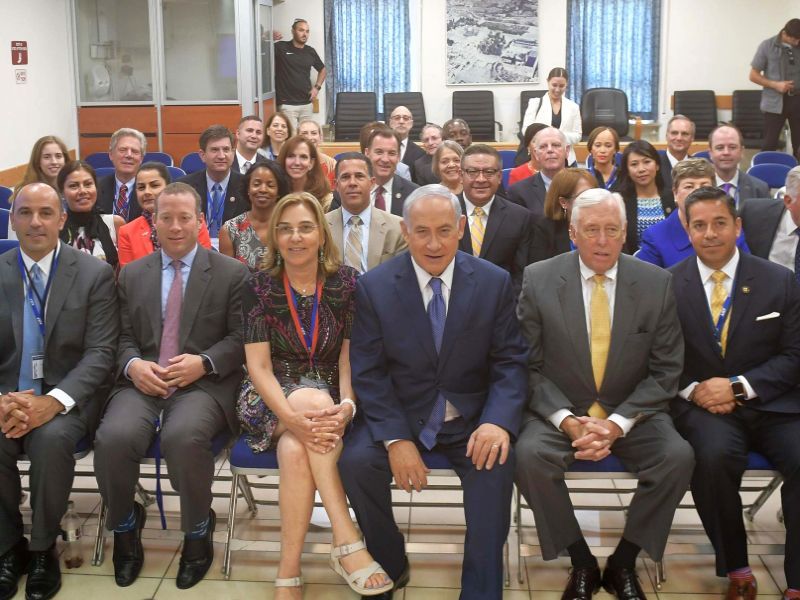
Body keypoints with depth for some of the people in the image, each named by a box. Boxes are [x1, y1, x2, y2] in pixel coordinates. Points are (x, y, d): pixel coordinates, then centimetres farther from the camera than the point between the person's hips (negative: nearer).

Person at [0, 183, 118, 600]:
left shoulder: (95, 274, -2)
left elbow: (100, 352, -8)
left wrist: (52, 401, -24)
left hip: (67, 396, -2)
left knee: (51, 439, -33)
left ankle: (42, 549, -8)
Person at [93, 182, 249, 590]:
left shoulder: (232, 273, 6)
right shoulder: (131, 274, 16)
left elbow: (241, 338, 2)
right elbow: (123, 337, 13)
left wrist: (204, 362, -15)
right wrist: (132, 364, -9)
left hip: (204, 384, -3)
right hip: (142, 382, 3)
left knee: (184, 437, -35)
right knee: (113, 437, -28)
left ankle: (198, 530, -6)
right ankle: (126, 523, 4)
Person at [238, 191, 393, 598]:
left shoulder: (346, 283, -3)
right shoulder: (260, 286, -4)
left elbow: (350, 358, -5)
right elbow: (259, 366, -10)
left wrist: (347, 406, -26)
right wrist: (292, 416, -28)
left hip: (329, 401, 1)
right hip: (273, 399, 0)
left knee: (295, 450, -33)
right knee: (314, 398, -35)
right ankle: (347, 543, -35)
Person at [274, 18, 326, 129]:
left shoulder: (310, 51, 10)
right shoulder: (280, 48, -4)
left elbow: (322, 70, 26)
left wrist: (317, 87, 12)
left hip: (307, 104, 5)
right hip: (287, 104, -5)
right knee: (291, 136, -9)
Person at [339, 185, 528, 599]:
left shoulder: (494, 282, -2)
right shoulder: (373, 286, -4)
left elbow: (510, 362, -2)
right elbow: (368, 373, -6)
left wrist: (498, 421, -22)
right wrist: (396, 438, -21)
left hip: (470, 418, 0)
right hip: (396, 414, 1)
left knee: (497, 463, -29)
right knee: (355, 461, -25)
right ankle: (389, 565, 3)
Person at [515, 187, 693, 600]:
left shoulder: (656, 283, -3)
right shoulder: (538, 279, -5)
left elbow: (666, 371, -2)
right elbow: (529, 366, -5)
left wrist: (618, 423, -16)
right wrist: (567, 420, -19)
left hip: (631, 414, 1)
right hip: (559, 411, -1)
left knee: (678, 457, -25)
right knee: (528, 455, -29)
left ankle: (623, 563, -2)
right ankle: (582, 563, -6)